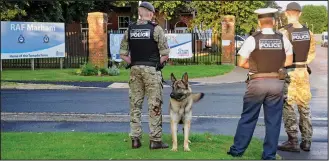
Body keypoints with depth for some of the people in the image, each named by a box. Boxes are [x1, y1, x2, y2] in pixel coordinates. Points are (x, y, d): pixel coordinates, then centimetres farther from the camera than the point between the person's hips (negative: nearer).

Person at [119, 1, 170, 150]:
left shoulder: (130, 29, 5)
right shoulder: (156, 29, -7)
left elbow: (123, 54, 7)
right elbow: (165, 54, -9)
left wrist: (133, 64, 12)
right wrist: (158, 64, 6)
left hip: (135, 70, 4)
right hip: (151, 70, -4)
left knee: (135, 105, 9)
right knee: (154, 106, 1)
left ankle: (135, 139, 11)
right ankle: (155, 140, 3)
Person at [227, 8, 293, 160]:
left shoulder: (252, 39, -7)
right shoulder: (283, 39, 2)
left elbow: (242, 63, -3)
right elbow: (289, 61, 10)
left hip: (257, 83, -2)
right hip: (276, 83, 2)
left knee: (248, 118, 9)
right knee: (273, 121, 8)